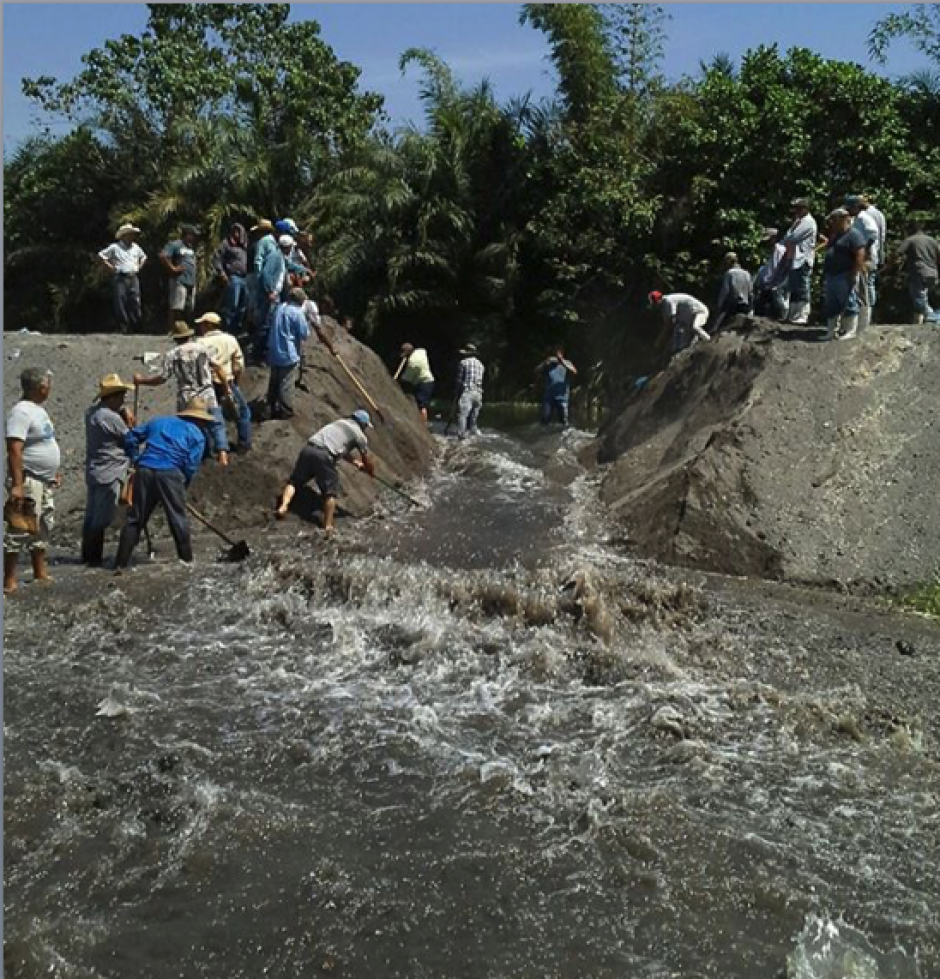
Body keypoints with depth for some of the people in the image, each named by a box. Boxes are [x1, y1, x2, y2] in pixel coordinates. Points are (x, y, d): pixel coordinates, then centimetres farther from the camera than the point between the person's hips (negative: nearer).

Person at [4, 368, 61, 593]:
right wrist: (17, 484, -30)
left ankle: (40, 574, 27)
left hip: (44, 481, 10)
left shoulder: (38, 409, 11)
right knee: (19, 531, -6)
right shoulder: (21, 411, -19)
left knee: (42, 528, 17)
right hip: (27, 481, -10)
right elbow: (14, 450, -25)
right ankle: (9, 581, -2)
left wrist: (54, 472, 23)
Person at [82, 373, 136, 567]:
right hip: (109, 474, -10)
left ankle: (87, 555, 21)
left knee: (91, 515, 14)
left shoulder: (92, 411, 9)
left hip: (93, 471, 10)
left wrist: (124, 411, 4)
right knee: (102, 519, -4)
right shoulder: (111, 418, -19)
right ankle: (94, 558, 1)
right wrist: (131, 425, 9)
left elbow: (117, 406, 24)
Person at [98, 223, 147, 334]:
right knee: (120, 303, -6)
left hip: (133, 278, 5)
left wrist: (139, 267, 18)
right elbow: (101, 255, 0)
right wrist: (110, 267, -4)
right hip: (120, 279, -4)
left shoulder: (136, 247, 15)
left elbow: (144, 257, 32)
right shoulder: (115, 247, -1)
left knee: (135, 303, 1)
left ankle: (135, 327, 9)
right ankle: (123, 327, -2)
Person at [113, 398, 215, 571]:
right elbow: (191, 466, 2)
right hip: (170, 474, -4)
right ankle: (186, 559, 19)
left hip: (145, 471, 4)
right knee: (178, 519, 10)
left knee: (135, 519, 8)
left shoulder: (158, 420, 24)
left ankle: (120, 563, 9)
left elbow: (130, 438, 20)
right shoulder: (197, 435, 11)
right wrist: (182, 487, 12)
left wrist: (135, 459, 28)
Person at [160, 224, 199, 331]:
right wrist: (173, 268, -14)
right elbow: (163, 256, -17)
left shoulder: (191, 248, 22)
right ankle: (170, 330, -13)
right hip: (179, 282, -9)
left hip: (191, 282, 9)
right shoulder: (175, 245, -5)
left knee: (188, 309, 10)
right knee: (175, 308, -13)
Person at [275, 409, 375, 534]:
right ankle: (327, 526, -3)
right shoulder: (359, 435, 14)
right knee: (330, 491, 2)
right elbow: (367, 460, 23)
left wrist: (356, 463, 57)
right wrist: (372, 472, 44)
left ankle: (283, 506, -3)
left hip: (308, 449, 6)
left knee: (294, 481, 15)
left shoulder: (339, 422, 33)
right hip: (324, 455, -6)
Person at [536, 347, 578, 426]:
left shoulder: (566, 363, 10)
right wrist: (545, 363, -15)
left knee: (563, 420, -2)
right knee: (544, 419, -5)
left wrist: (563, 363, -19)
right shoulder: (548, 364, 11)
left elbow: (574, 372, -9)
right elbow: (536, 371, 0)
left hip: (562, 396, -1)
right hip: (548, 396, 1)